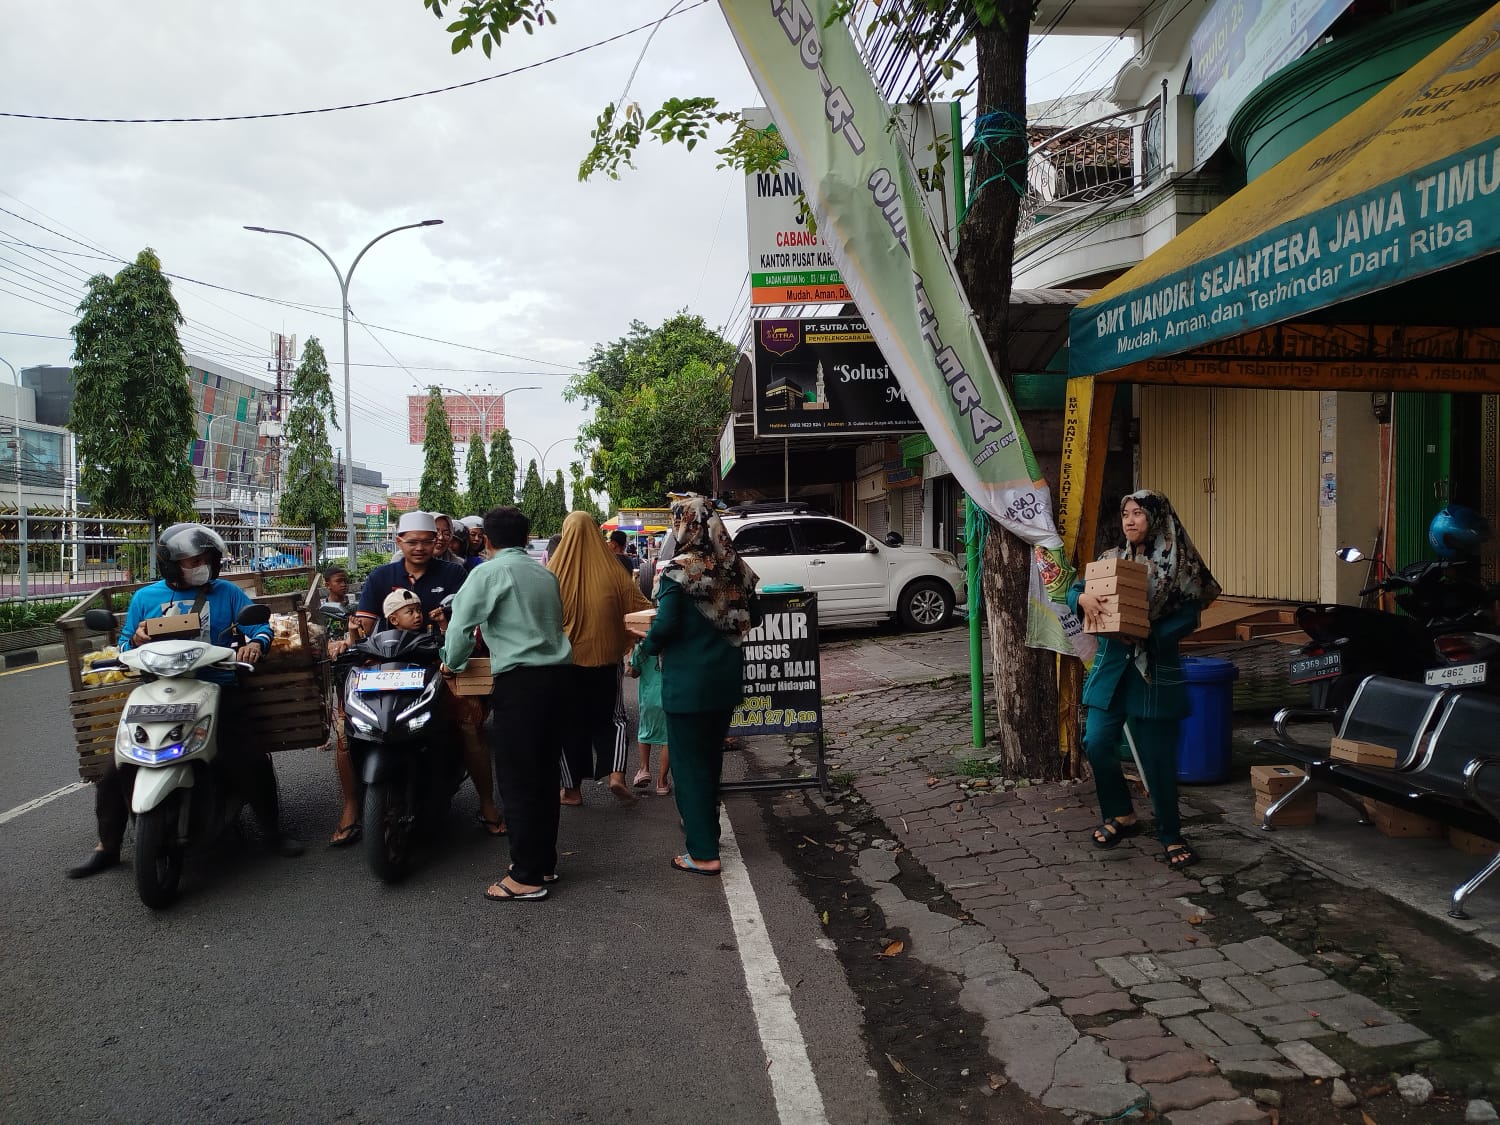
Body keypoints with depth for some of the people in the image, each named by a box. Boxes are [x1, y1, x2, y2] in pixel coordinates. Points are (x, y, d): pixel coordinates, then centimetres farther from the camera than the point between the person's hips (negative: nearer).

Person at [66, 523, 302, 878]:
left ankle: (273, 832, 7)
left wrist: (255, 643, -22)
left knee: (250, 762, -13)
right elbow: (125, 648, 16)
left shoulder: (226, 592, 9)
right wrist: (135, 640, -8)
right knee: (118, 770, -4)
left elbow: (260, 626, 2)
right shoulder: (145, 597, 13)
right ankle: (107, 846, 17)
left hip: (216, 690, -2)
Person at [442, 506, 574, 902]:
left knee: (518, 780, -1)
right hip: (559, 673, 7)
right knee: (545, 773, 16)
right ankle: (544, 861, 25)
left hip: (521, 680, -7)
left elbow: (461, 622, -6)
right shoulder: (546, 574, 16)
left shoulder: (489, 573, -4)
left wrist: (453, 663, 12)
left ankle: (527, 877, 4)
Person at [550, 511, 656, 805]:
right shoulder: (612, 571, -7)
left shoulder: (554, 571, -8)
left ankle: (572, 789, 19)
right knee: (612, 717, 17)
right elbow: (640, 608, -3)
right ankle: (616, 774, 1)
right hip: (606, 659, 1)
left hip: (565, 660, 0)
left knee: (570, 721, 13)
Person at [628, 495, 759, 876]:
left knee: (688, 762, 4)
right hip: (726, 677, 6)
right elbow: (749, 618, 10)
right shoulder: (734, 567, 2)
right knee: (711, 757, 22)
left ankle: (704, 853, 7)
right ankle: (705, 827, 39)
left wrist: (647, 644, -1)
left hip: (688, 681, -6)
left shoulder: (676, 570, -16)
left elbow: (666, 625, -21)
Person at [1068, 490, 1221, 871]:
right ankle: (1122, 815, 22)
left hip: (1155, 672, -4)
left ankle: (1170, 836, 21)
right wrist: (1082, 598, -17)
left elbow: (1188, 615, -10)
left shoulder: (1176, 563, -4)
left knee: (1157, 757, 2)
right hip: (1111, 669, 4)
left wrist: (1147, 634, -23)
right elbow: (1075, 589, 7)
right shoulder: (1111, 559, 8)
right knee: (1097, 743, -3)